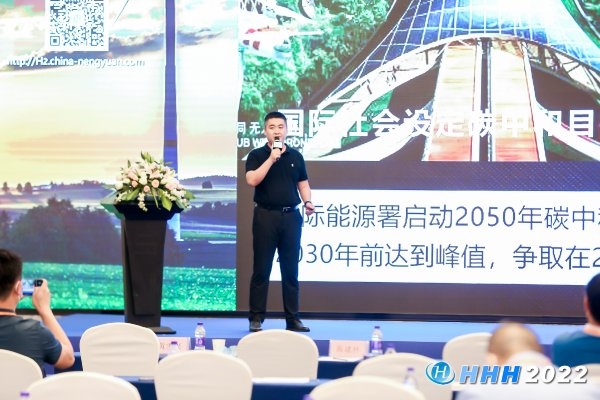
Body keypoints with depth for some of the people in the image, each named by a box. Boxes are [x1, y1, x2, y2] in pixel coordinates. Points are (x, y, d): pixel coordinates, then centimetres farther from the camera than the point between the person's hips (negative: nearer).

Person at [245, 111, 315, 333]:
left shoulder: (295, 156, 10)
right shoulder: (257, 155, 0)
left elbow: (303, 183, 15)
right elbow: (252, 180, -15)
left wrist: (307, 202, -4)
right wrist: (271, 158, -16)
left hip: (291, 216, 3)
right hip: (265, 215, -3)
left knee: (291, 270, 6)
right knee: (261, 270, 0)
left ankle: (292, 318, 11)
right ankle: (256, 318, 6)